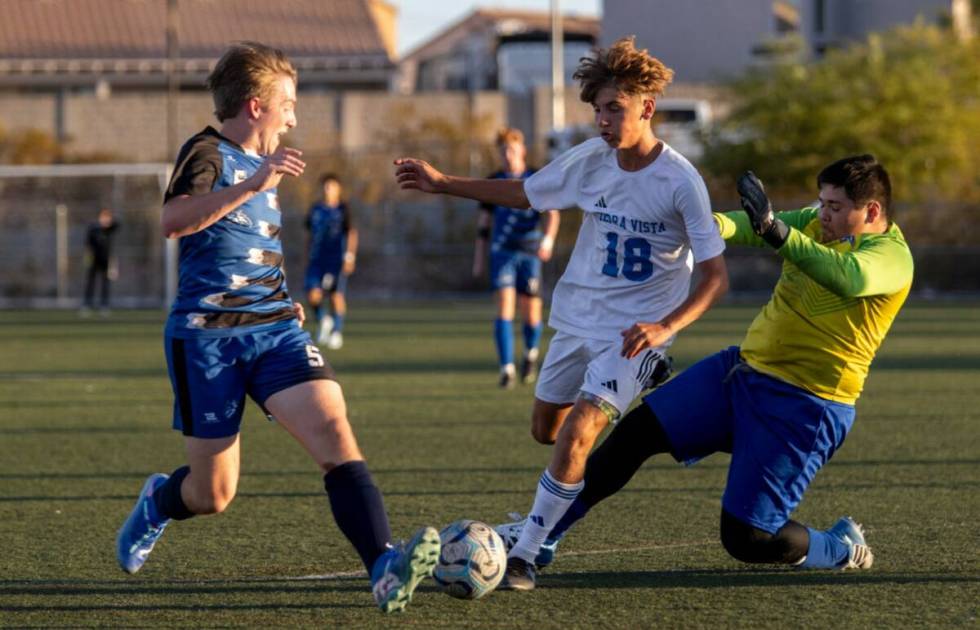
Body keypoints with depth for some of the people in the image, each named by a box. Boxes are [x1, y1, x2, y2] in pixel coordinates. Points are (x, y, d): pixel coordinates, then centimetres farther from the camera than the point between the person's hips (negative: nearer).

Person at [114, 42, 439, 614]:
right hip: (208, 335, -6)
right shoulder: (206, 153, -5)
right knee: (213, 495, 3)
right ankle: (158, 503, 40)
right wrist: (252, 186, -34)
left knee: (333, 427, -22)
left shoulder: (260, 165, 19)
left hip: (275, 329, 6)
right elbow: (174, 220, -26)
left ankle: (386, 570, -34)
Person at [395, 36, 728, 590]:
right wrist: (443, 184, 11)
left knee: (577, 434, -21)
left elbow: (716, 276, -19)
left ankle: (524, 555, -12)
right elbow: (525, 193, 14)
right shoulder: (590, 160, -5)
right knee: (546, 430, 18)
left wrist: (666, 326, -32)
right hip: (578, 316, 7)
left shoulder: (680, 181, -20)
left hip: (635, 330, -7)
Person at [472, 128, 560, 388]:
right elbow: (484, 222, 14)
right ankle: (507, 369, -15)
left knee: (531, 315, 3)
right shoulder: (493, 182, 8)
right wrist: (478, 259, 13)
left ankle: (531, 354, 33)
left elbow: (551, 213, -9)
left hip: (530, 253, -1)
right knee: (504, 308, -15)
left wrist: (548, 239, -28)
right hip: (502, 252, 1)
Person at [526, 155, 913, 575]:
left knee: (745, 540, -8)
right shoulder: (817, 224, 7)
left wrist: (774, 230, -48)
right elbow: (751, 226, -6)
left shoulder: (892, 255, -16)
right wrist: (715, 224, -30)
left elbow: (851, 277, -38)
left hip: (803, 409, -7)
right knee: (638, 431, 1)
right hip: (744, 367, 8)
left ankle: (842, 550, 20)